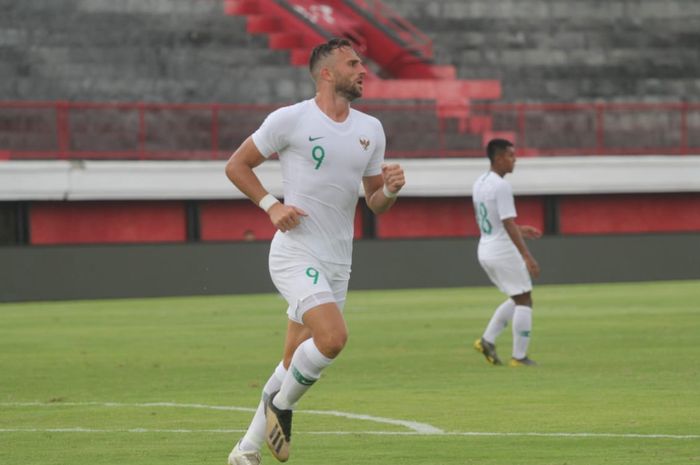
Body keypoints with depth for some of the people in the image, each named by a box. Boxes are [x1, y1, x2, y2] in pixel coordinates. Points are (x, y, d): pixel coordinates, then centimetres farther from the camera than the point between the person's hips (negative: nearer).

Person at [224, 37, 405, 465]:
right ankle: (282, 404, 0)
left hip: (337, 264, 6)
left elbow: (375, 204, 16)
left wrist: (390, 190, -7)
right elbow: (237, 165, 2)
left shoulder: (371, 129, 11)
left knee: (296, 364, 9)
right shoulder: (290, 120, -7)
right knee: (333, 337, -26)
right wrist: (271, 205, -11)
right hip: (296, 254, -6)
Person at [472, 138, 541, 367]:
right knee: (524, 301, 0)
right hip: (504, 251, -9)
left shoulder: (479, 183, 10)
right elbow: (508, 224, -22)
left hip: (485, 251, 9)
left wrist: (520, 230, 23)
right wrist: (527, 257, -22)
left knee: (517, 299, 20)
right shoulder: (501, 186, -18)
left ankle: (488, 340, 10)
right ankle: (519, 357, 0)